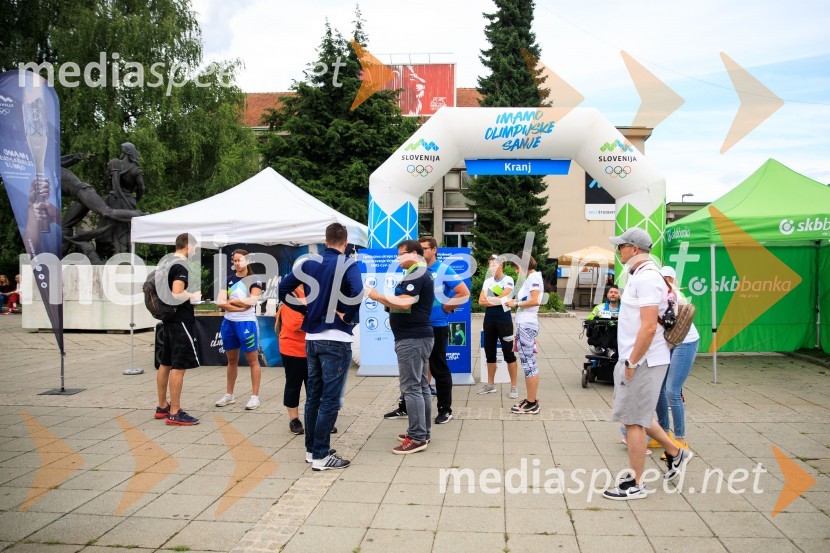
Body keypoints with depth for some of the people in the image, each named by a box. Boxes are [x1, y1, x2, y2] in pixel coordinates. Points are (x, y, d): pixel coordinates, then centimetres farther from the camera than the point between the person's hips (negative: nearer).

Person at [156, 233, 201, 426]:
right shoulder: (181, 266, -15)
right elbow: (177, 296, -26)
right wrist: (192, 296, -8)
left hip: (168, 320, 10)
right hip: (181, 321, -10)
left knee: (166, 364, 14)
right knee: (179, 367, -7)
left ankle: (162, 407, 24)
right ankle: (175, 413, -4)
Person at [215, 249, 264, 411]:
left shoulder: (254, 280, -3)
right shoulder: (228, 280, 9)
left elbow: (252, 301, -18)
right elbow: (220, 302, -2)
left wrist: (231, 301, -7)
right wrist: (240, 306, -15)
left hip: (246, 323, -5)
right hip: (228, 323, 5)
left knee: (252, 361, 1)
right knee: (231, 360, 15)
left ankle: (255, 396, 6)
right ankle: (229, 395, 24)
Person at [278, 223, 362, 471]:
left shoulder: (309, 263, 7)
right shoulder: (348, 265, -9)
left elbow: (283, 289, 5)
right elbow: (357, 293, -28)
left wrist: (306, 309, 10)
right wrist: (348, 317, -13)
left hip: (312, 337, 6)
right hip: (336, 340, -6)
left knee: (313, 396, 15)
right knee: (330, 400, 0)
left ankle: (311, 449, 24)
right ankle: (321, 455, 3)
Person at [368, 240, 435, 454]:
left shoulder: (415, 275, -15)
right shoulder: (423, 274, 18)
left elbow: (404, 303, -26)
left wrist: (378, 296, -17)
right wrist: (390, 307, 15)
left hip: (411, 338, -11)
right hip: (420, 336, 11)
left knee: (411, 388, -9)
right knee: (421, 386, 13)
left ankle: (417, 437, -7)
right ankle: (422, 432, 20)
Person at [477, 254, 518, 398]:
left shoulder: (508, 280, -6)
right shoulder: (487, 281, 9)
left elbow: (503, 297, -18)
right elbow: (481, 302, 1)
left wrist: (489, 299, -2)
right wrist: (498, 301, -10)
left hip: (503, 319, -6)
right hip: (489, 319, 6)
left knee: (509, 354, -3)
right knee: (489, 352, 11)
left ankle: (514, 387, 3)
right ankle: (490, 384, 22)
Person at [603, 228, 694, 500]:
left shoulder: (647, 278, -18)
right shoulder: (638, 275, 14)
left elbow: (649, 327, -24)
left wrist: (632, 364, -19)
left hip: (643, 361, -10)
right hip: (636, 359, 10)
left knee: (633, 420, -1)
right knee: (638, 416, 21)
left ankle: (635, 485, 10)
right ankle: (675, 454, 35)